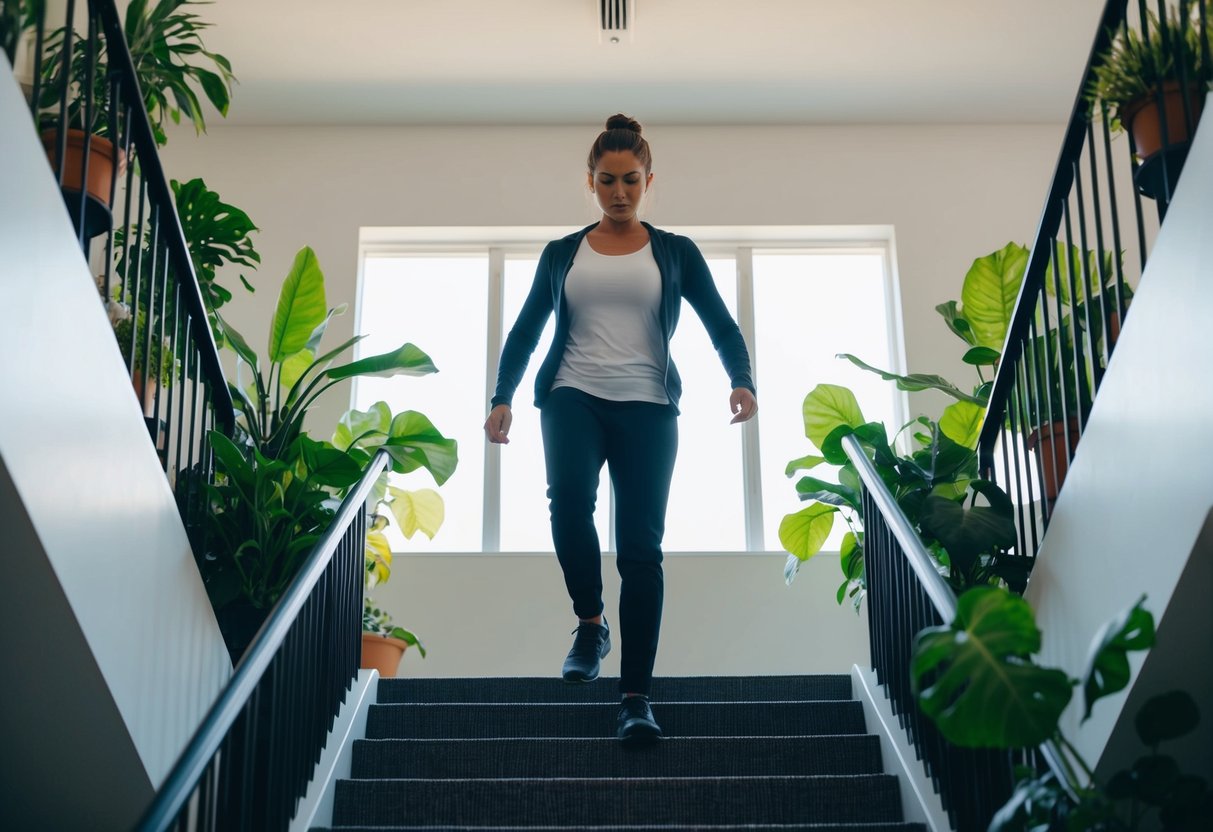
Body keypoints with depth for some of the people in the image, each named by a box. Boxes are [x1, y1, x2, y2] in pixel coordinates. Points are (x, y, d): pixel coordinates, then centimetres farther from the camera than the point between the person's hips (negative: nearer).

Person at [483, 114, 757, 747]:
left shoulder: (675, 253, 11)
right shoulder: (561, 255, 14)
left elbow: (720, 324, 3)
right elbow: (525, 332, 15)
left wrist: (741, 380, -16)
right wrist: (502, 398, 2)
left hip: (647, 406, 0)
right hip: (573, 397, 0)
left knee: (641, 547, -7)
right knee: (569, 498, -29)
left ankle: (636, 697, -3)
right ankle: (590, 622, -3)